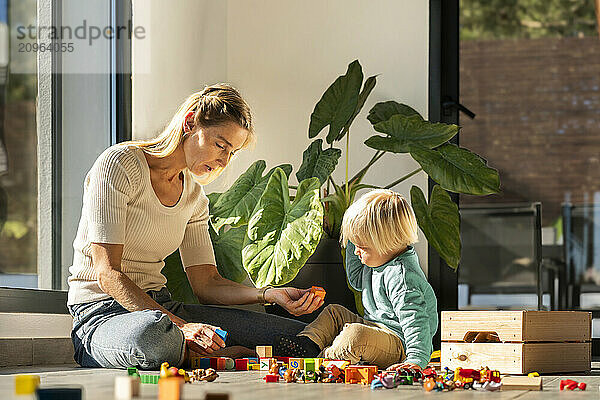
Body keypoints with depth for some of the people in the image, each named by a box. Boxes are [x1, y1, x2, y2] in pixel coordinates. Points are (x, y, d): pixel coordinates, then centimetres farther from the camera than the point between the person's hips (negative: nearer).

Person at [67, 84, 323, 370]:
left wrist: (271, 294, -9)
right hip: (101, 311, -6)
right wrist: (178, 325, -29)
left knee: (299, 335, -7)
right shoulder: (119, 164, -12)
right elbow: (107, 273, -19)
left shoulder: (194, 196, 12)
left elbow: (206, 282, 9)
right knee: (155, 333, -44)